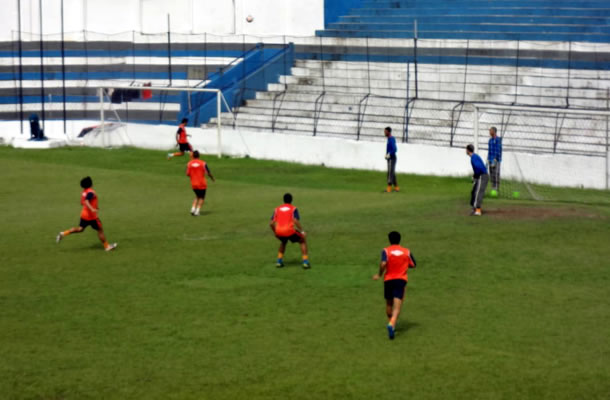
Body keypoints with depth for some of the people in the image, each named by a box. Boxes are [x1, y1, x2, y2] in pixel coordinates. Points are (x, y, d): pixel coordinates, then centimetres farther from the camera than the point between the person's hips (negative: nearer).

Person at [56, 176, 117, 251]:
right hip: (91, 216, -8)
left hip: (84, 214, 8)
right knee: (100, 230, 4)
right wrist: (92, 209, -47)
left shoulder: (84, 192, 8)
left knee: (80, 228, 16)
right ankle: (107, 246, 12)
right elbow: (86, 202, -34)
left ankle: (64, 233, 3)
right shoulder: (90, 192, -20)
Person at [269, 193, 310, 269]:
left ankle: (279, 261, 24)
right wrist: (302, 231, -1)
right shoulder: (293, 209, 6)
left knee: (283, 242, 37)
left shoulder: (277, 209, 17)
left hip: (279, 231, 4)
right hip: (290, 230, -4)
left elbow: (271, 223, 10)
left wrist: (275, 232, 25)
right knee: (303, 241, 19)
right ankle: (305, 262, 6)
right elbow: (296, 221, -10)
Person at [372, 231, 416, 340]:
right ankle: (392, 324, -31)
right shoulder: (406, 251, 4)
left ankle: (391, 325, 33)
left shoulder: (386, 251, -3)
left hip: (388, 279, 0)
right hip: (401, 280, 0)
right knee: (397, 306, -9)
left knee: (389, 304, 21)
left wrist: (379, 275, -5)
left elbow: (383, 263, -20)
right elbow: (413, 265, 12)